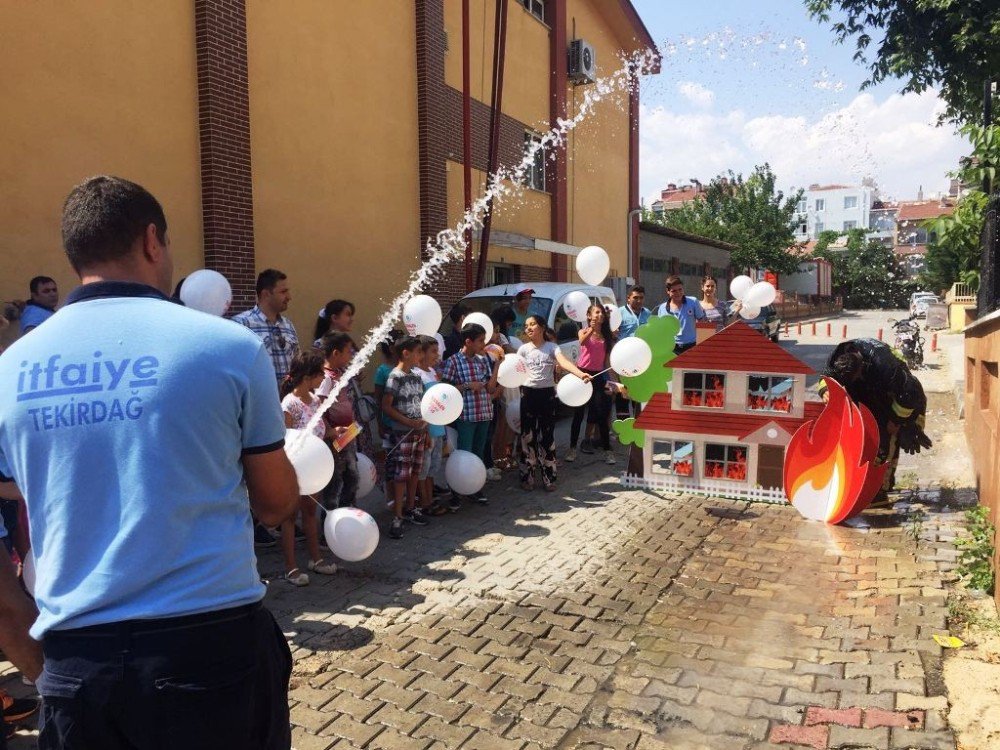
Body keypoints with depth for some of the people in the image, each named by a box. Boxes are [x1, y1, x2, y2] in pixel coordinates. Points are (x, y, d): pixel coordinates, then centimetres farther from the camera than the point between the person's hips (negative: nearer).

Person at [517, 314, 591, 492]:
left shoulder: (552, 347, -2)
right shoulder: (524, 349, 4)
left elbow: (564, 362, -19)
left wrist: (580, 373, -37)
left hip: (547, 393, -1)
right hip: (528, 393, 1)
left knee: (547, 436, 4)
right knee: (528, 435, 5)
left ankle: (548, 477, 13)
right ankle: (527, 477, 14)